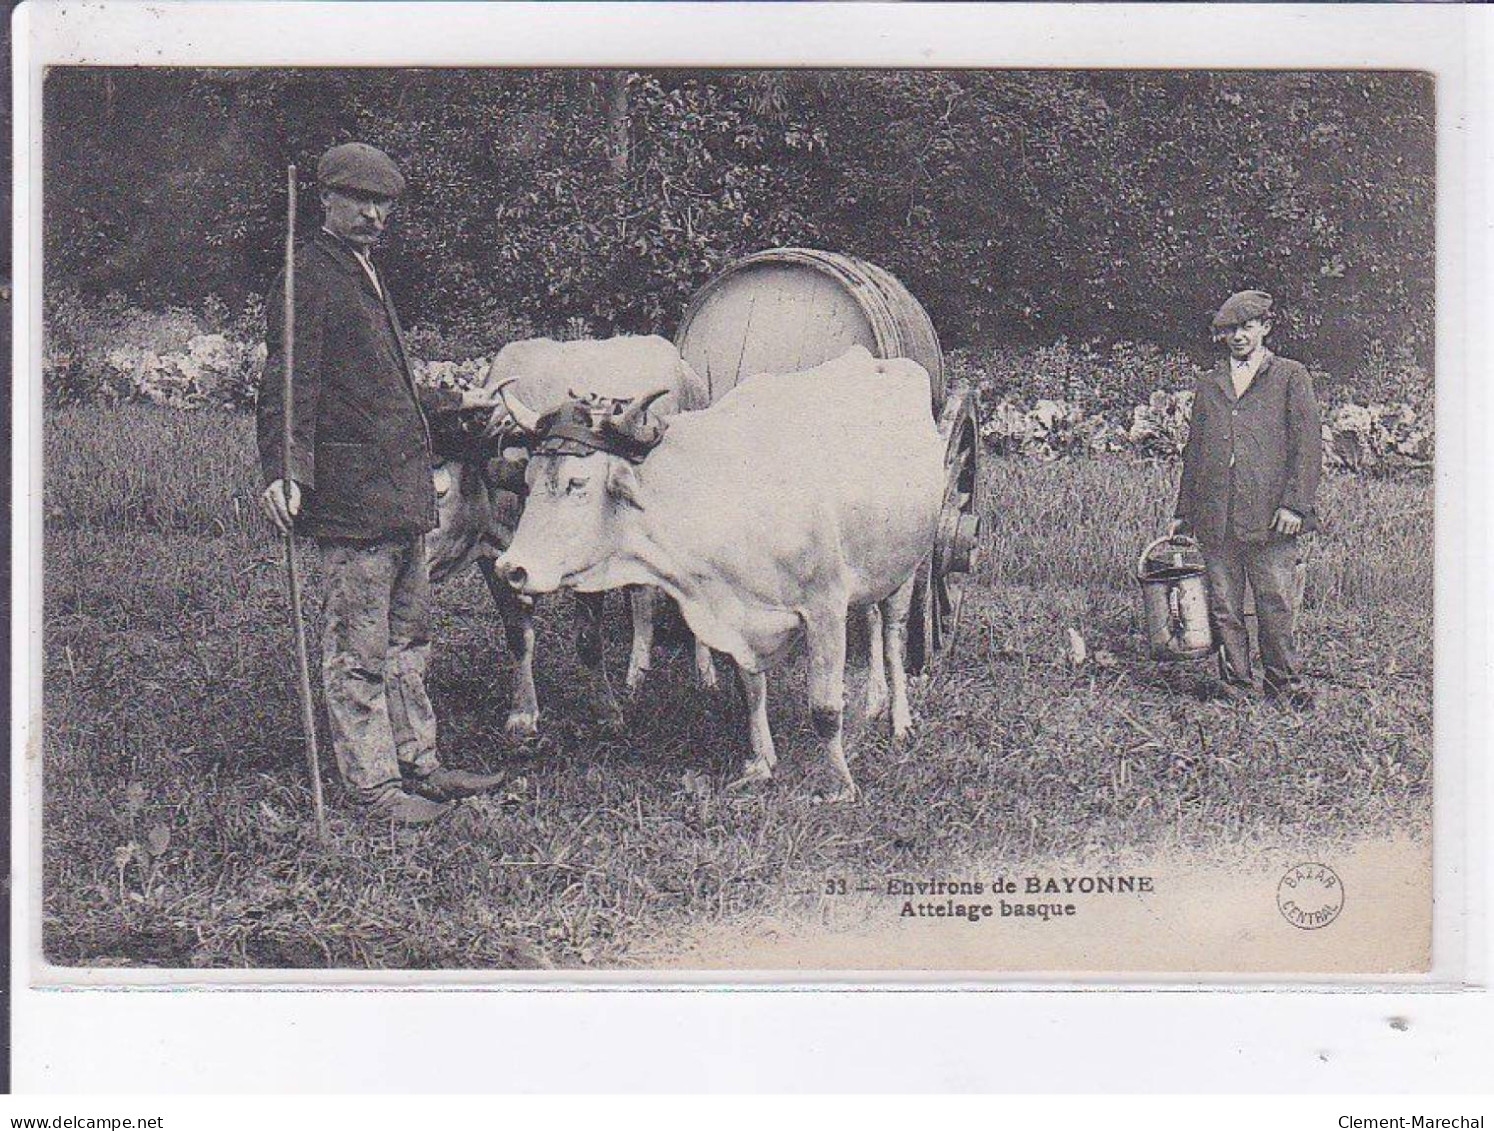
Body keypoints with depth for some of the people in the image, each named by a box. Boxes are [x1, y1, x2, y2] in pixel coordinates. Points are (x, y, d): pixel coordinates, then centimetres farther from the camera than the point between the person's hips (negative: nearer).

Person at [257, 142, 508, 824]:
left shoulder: (367, 276, 21)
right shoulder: (308, 278, -8)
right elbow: (287, 388, -17)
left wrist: (456, 402, 40)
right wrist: (284, 473, -28)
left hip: (403, 496, 10)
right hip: (352, 497, -10)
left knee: (408, 635, 16)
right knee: (359, 646, -2)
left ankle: (417, 764, 25)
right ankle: (372, 783, 4)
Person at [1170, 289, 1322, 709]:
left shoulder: (1291, 377, 7)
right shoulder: (1208, 386, 19)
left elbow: (1308, 443, 0)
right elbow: (1194, 451, 21)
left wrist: (1294, 504, -10)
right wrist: (1184, 513, 15)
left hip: (1271, 518, -4)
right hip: (1217, 520, 4)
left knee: (1276, 606, -2)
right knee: (1224, 609, 5)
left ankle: (1283, 682, 11)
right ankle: (1236, 685, 14)